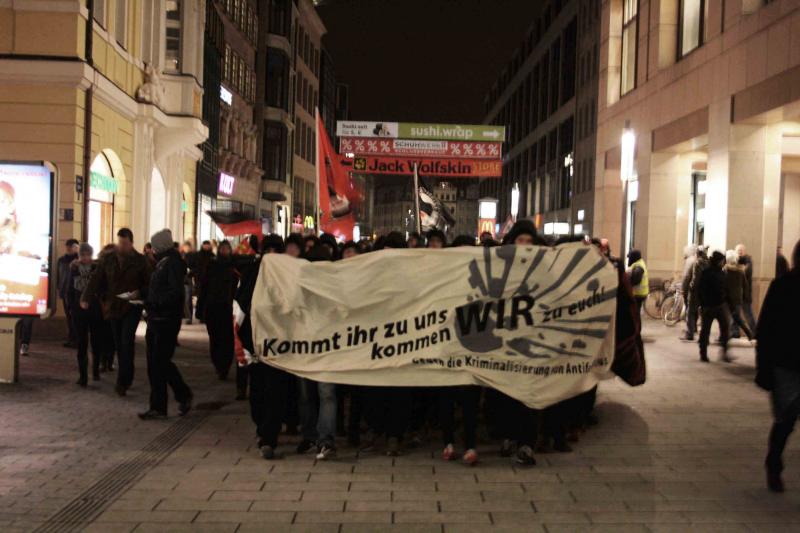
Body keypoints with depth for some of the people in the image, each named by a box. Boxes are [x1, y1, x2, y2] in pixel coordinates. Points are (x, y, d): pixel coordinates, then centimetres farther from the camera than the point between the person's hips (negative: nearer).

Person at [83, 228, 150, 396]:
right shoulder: (107, 259, 5)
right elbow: (96, 280, 1)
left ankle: (123, 381, -10)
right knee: (119, 344, 9)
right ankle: (126, 378, 22)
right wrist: (86, 298, -11)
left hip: (132, 307, -3)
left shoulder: (140, 261, -1)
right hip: (113, 307, 4)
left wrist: (139, 293, -17)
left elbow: (148, 284, 2)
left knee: (127, 341, -14)